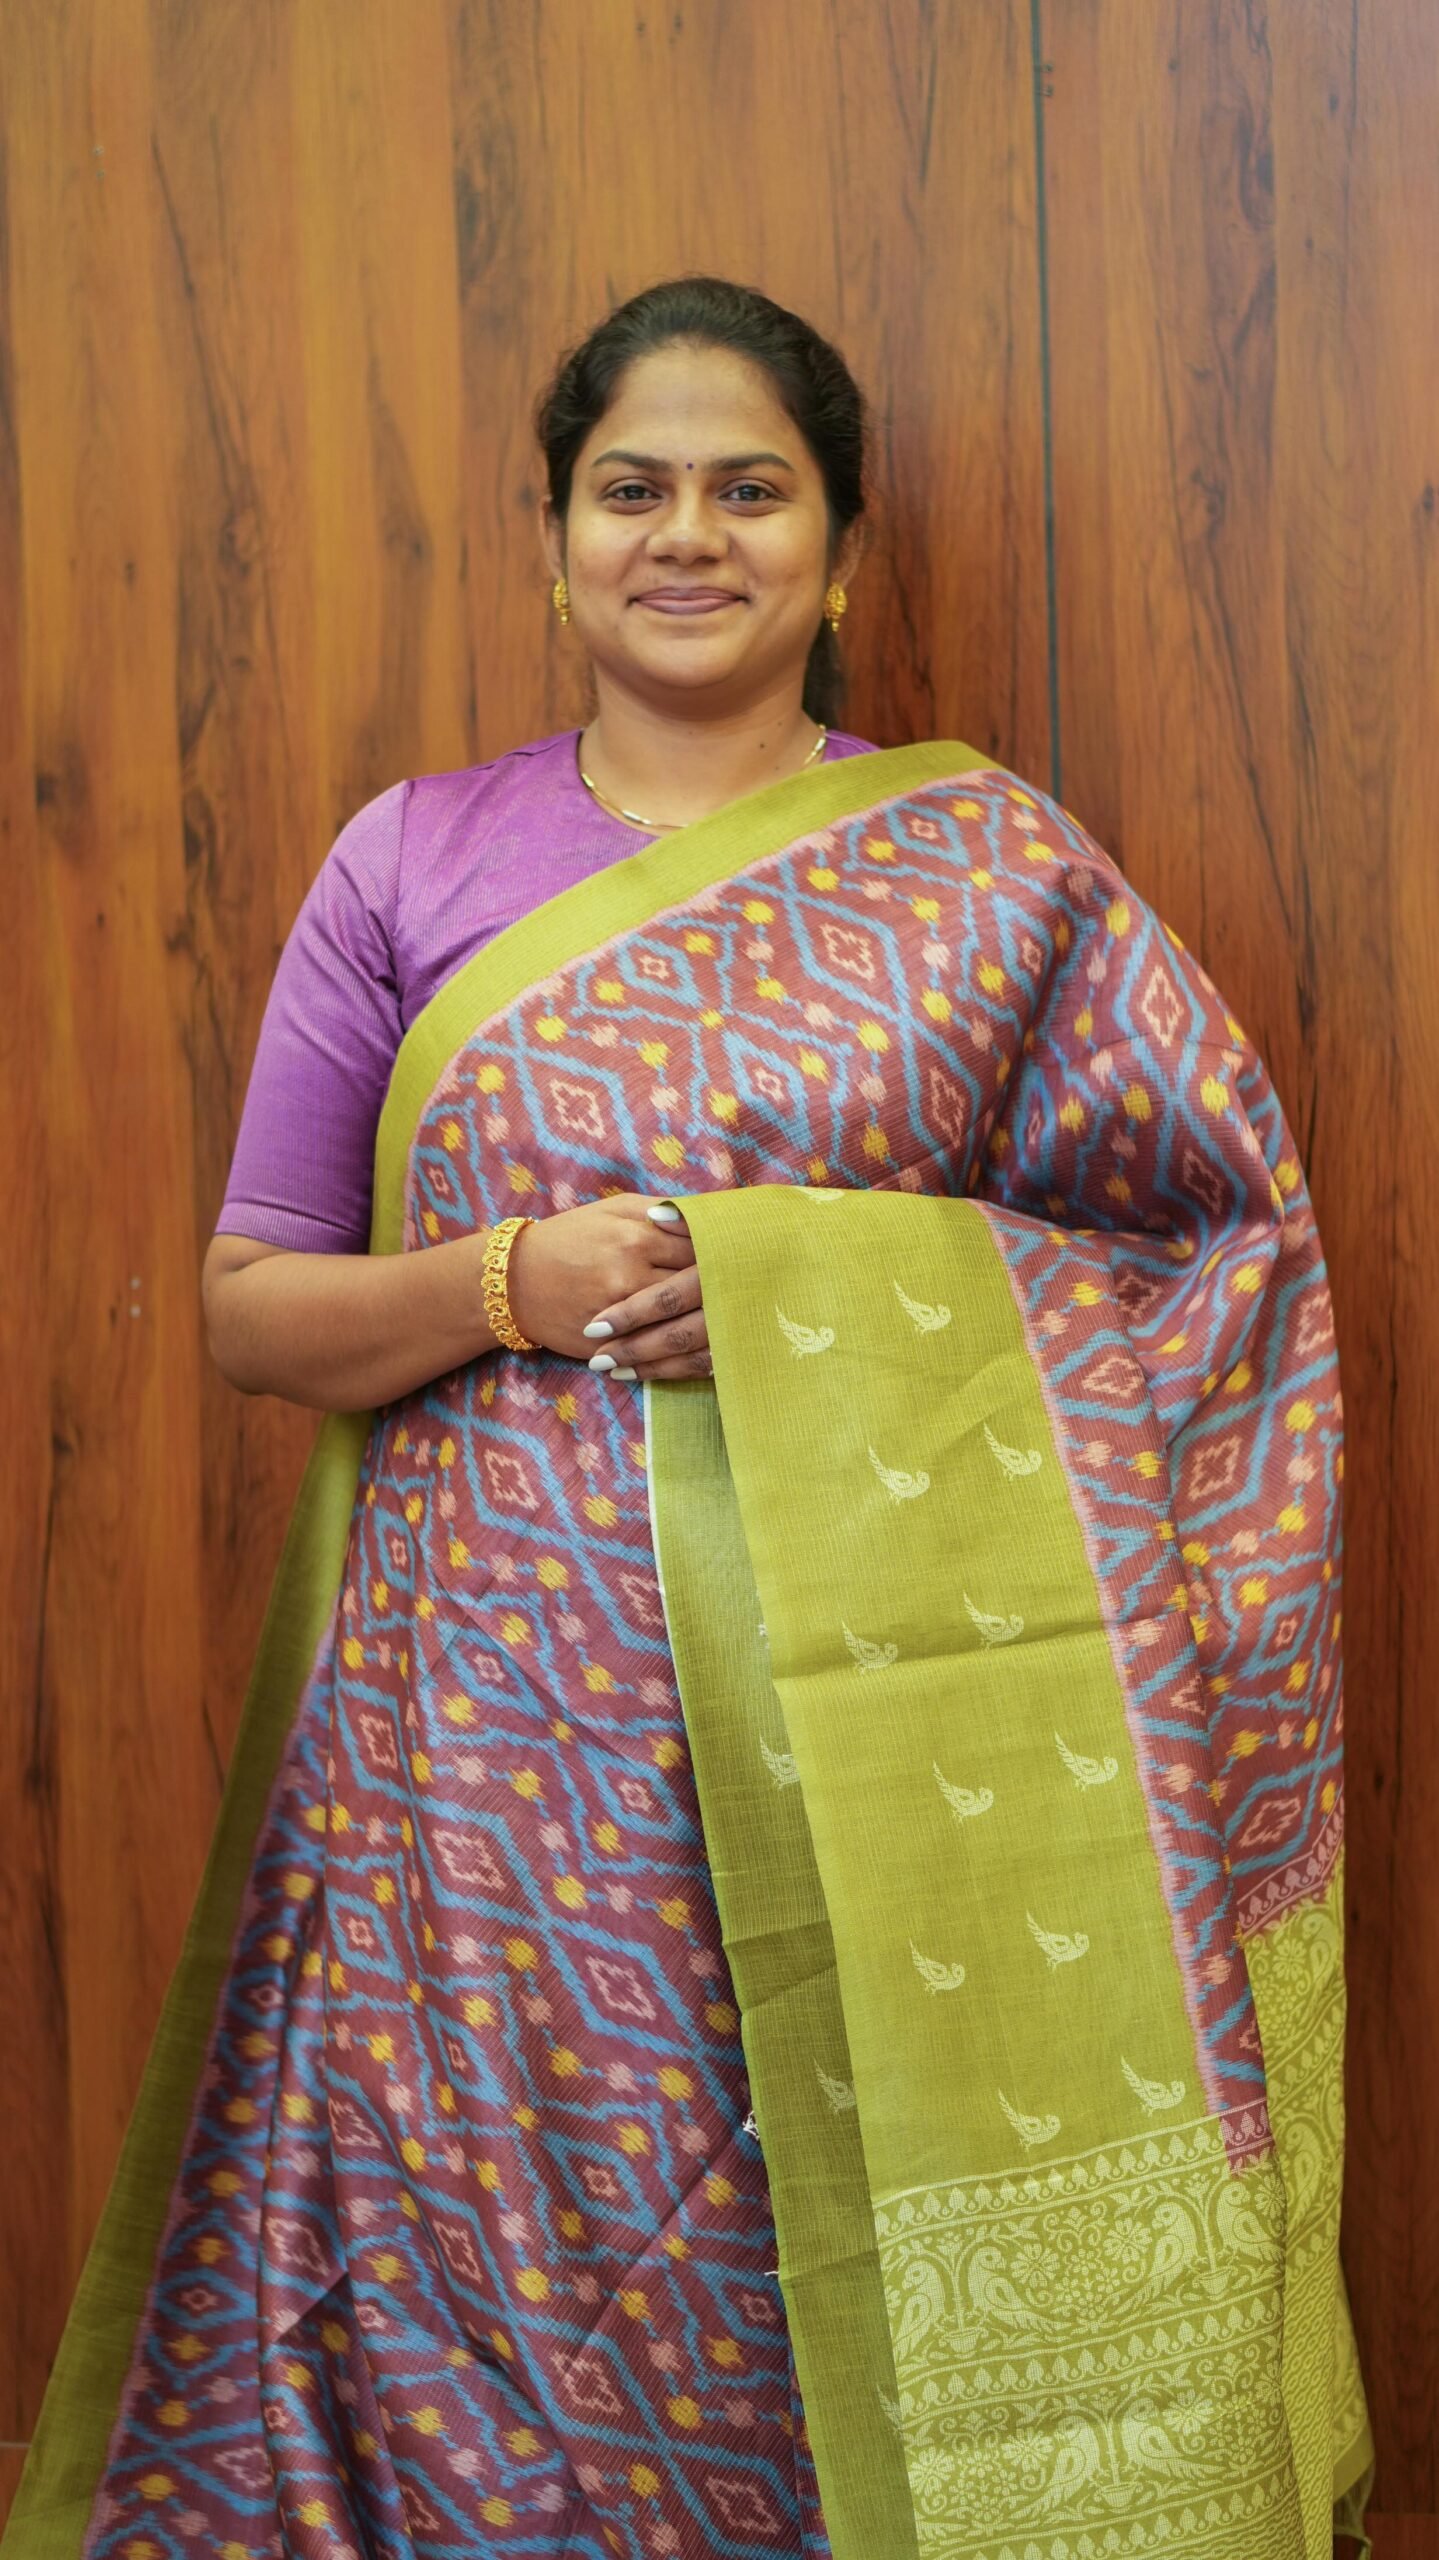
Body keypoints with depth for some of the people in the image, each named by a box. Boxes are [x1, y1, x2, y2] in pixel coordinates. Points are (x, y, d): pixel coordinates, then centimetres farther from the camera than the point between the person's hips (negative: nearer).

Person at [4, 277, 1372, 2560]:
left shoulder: (990, 866, 5)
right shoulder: (411, 864, 8)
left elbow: (1222, 1227, 2)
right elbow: (251, 1306, 8)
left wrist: (855, 1283, -11)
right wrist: (516, 1285, -11)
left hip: (886, 1727, -1)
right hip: (501, 1726, 1)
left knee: (888, 2305, 2)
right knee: (501, 2292, 5)